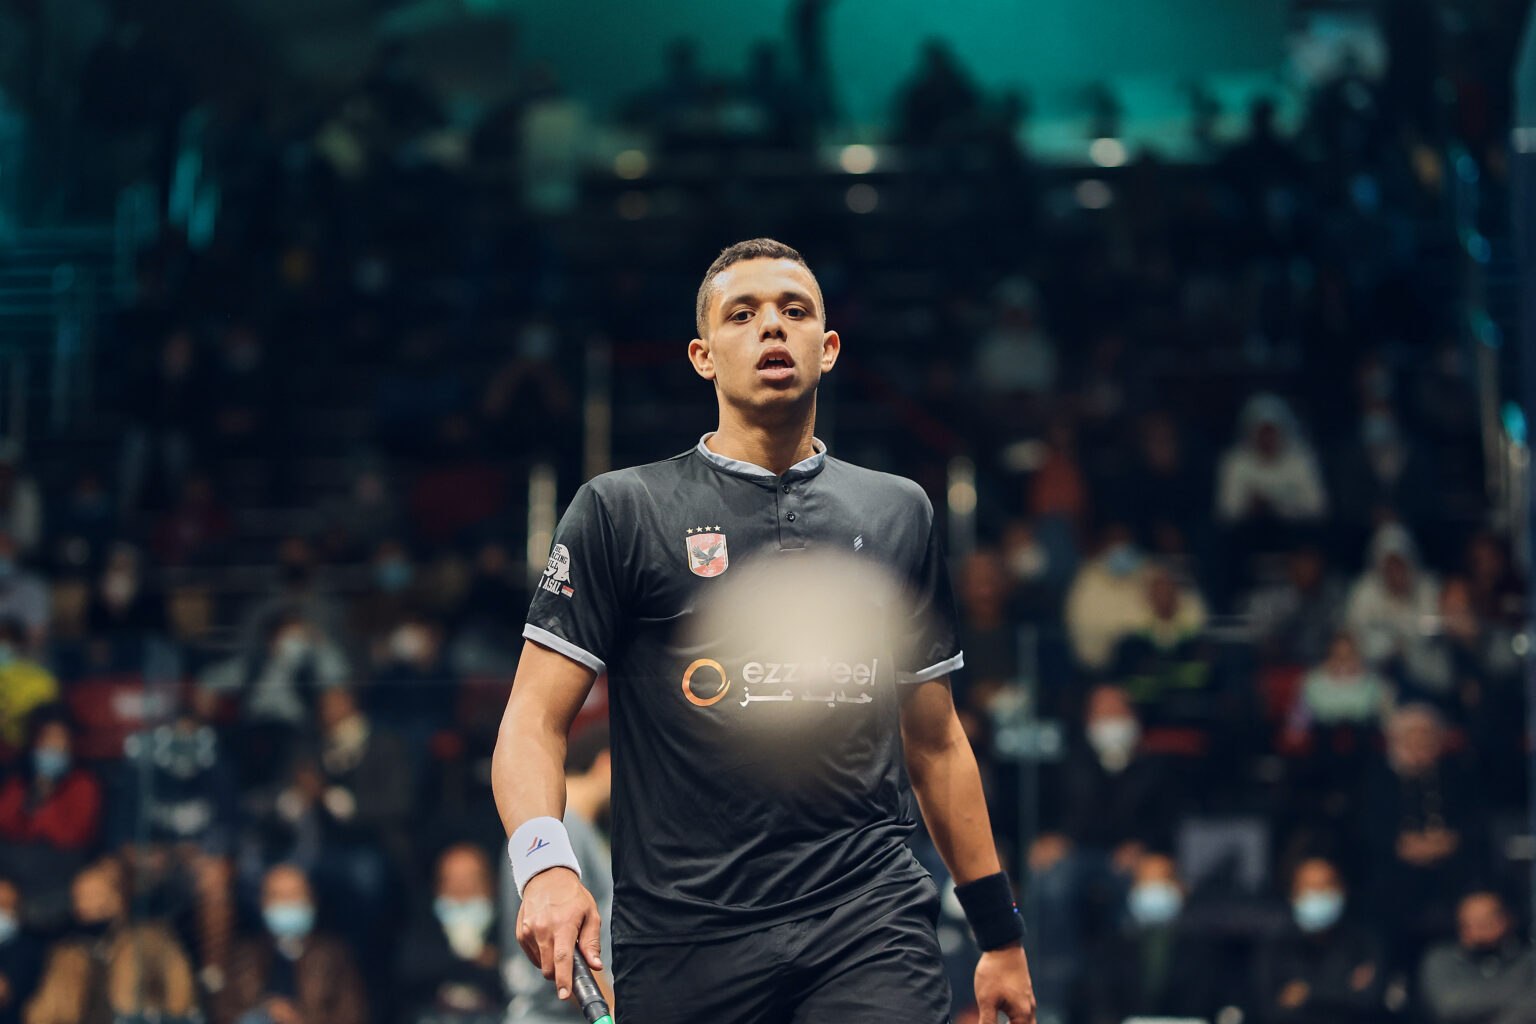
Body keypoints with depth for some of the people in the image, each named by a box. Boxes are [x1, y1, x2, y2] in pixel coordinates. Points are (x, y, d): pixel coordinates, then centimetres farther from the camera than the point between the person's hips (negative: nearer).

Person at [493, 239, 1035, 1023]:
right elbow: (536, 717, -2)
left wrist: (1000, 933, 18)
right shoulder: (621, 510, 4)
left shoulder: (900, 512, 14)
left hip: (871, 927, 2)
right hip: (681, 942, -1)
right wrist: (545, 863, -21)